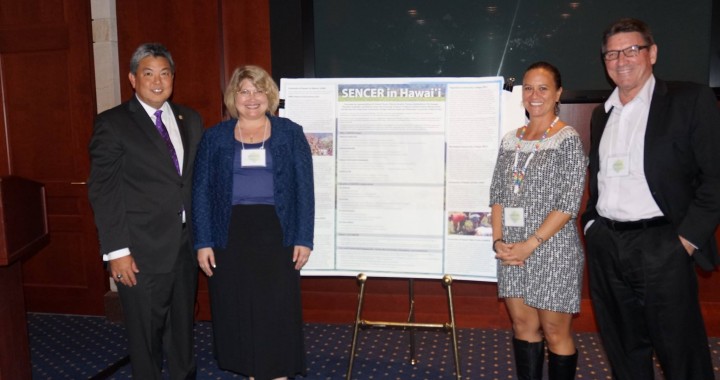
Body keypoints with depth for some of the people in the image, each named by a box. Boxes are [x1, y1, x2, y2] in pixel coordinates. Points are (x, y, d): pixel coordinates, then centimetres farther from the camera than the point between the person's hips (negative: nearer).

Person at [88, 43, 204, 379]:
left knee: (183, 326, 18)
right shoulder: (112, 124, -6)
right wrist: (116, 250, -14)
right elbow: (103, 191, -9)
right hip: (142, 251, -4)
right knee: (146, 332, 9)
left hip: (186, 244, 5)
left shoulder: (190, 120, 9)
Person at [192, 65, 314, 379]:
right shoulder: (215, 137, 5)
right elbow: (201, 191, 3)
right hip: (230, 235, 1)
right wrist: (203, 242, -4)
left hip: (275, 234, -1)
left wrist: (303, 238, -5)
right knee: (237, 310, 8)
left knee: (277, 310, 3)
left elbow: (305, 188, 1)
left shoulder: (290, 133, 3)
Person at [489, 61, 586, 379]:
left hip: (552, 250, -5)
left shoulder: (568, 140, -6)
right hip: (512, 251, 5)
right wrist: (499, 240, -2)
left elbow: (568, 205, -12)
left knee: (555, 332, 4)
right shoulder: (510, 140, 10)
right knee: (523, 326, 13)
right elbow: (497, 194, 11)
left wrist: (529, 245, -15)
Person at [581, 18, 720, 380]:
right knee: (623, 350, 16)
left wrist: (688, 238, -11)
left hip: (660, 245, -5)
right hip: (604, 247, 5)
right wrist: (591, 226, 10)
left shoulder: (691, 100, -3)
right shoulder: (602, 113, 15)